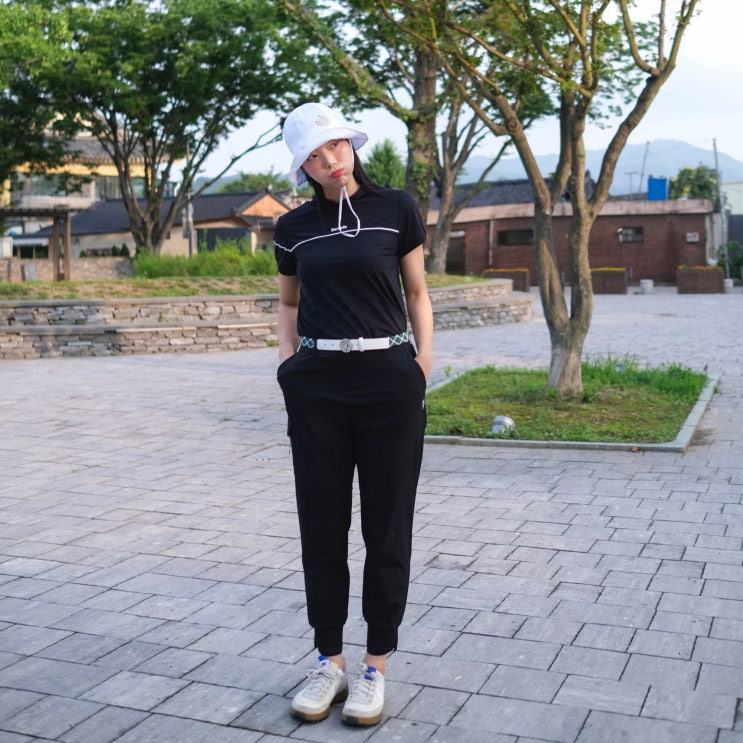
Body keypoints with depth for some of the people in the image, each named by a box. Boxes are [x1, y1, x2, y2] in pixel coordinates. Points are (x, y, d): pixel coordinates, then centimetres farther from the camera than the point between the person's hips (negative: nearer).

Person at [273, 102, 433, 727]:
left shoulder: (396, 210, 0)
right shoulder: (295, 227, 8)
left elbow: (418, 294, 7)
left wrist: (424, 360, -5)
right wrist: (288, 355, 5)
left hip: (389, 380, -2)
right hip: (316, 387, 3)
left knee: (387, 525, 4)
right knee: (322, 524, 7)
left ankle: (376, 667, 17)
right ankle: (329, 662, 21)